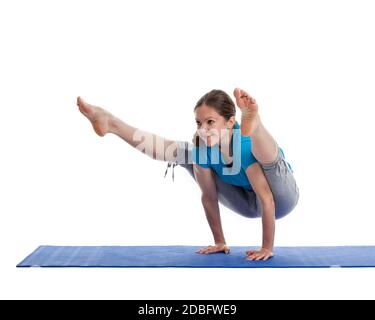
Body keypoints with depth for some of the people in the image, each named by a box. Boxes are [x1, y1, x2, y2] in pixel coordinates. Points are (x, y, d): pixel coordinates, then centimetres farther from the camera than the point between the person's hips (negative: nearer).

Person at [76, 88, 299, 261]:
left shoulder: (245, 142, -34)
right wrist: (219, 242, -5)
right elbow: (209, 196, -10)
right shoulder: (202, 145, -18)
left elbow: (267, 199, -32)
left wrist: (267, 247, -28)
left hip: (280, 200, -4)